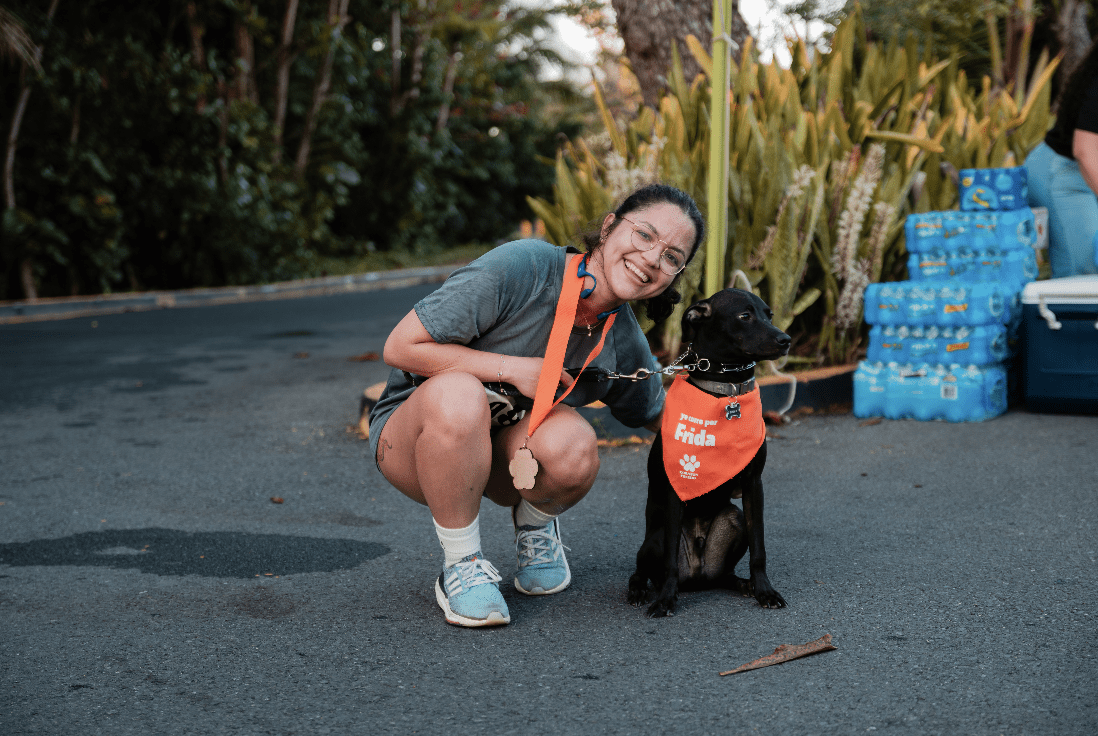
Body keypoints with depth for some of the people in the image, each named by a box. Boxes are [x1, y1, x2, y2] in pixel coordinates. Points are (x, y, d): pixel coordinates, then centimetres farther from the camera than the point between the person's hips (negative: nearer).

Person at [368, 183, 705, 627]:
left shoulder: (625, 345, -7)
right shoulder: (520, 268, -25)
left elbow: (661, 418, 14)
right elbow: (401, 347, -22)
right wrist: (513, 369, -24)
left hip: (512, 450, 4)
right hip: (414, 434, -3)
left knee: (572, 445, -32)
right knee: (457, 393, -39)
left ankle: (535, 526, 5)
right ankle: (462, 564, -16)